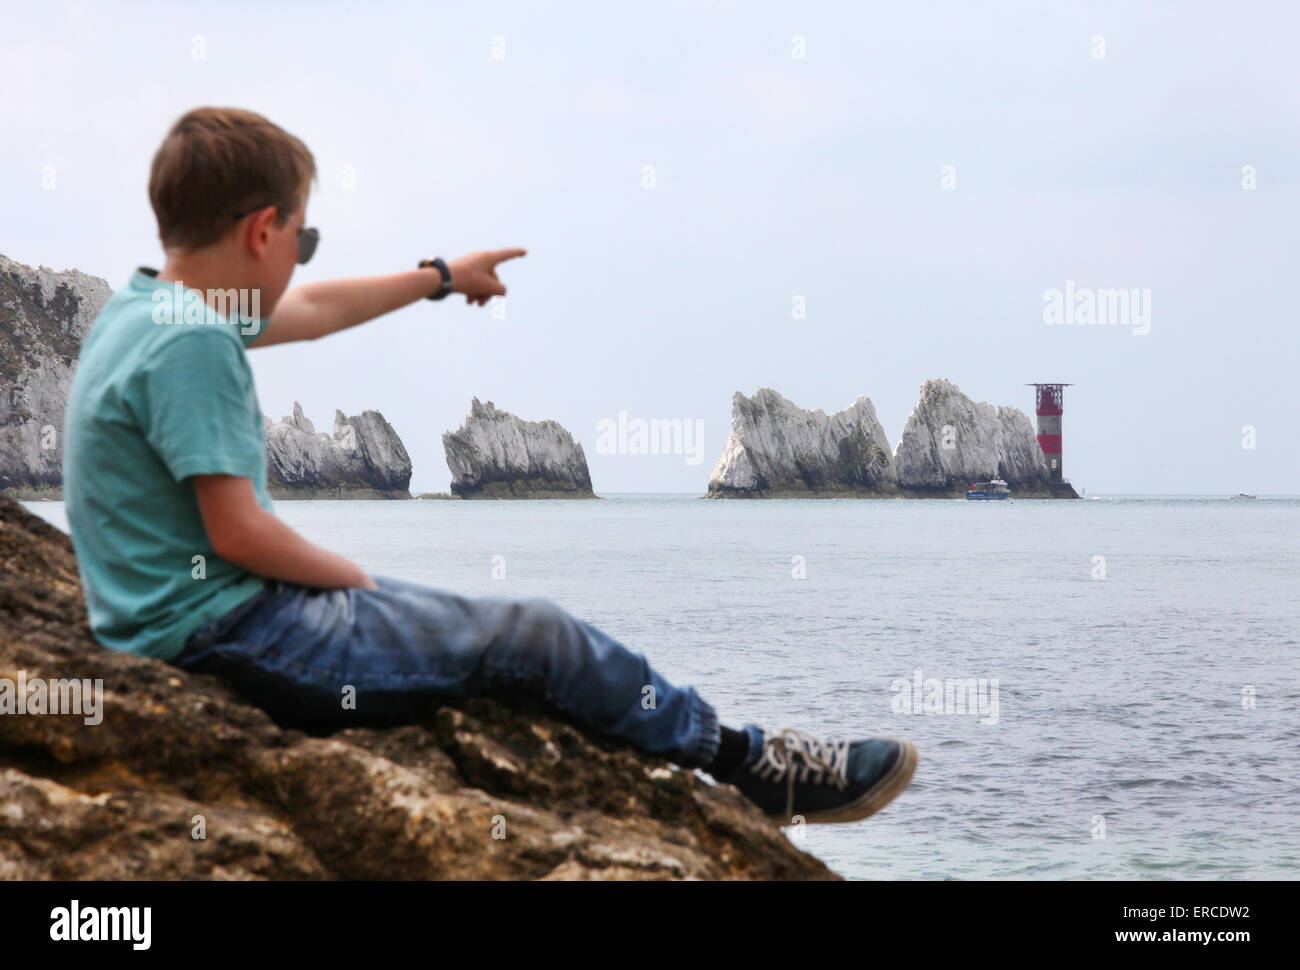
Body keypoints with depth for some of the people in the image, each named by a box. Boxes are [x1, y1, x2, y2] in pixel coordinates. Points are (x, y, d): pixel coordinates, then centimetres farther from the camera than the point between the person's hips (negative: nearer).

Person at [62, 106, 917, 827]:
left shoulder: (148, 308, 10)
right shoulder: (193, 344, -21)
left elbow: (310, 311, 26)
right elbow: (237, 531, -23)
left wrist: (442, 277, 38)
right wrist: (354, 577, -5)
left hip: (179, 623, 11)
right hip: (229, 642, -11)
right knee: (536, 637, -2)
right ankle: (751, 767, 13)